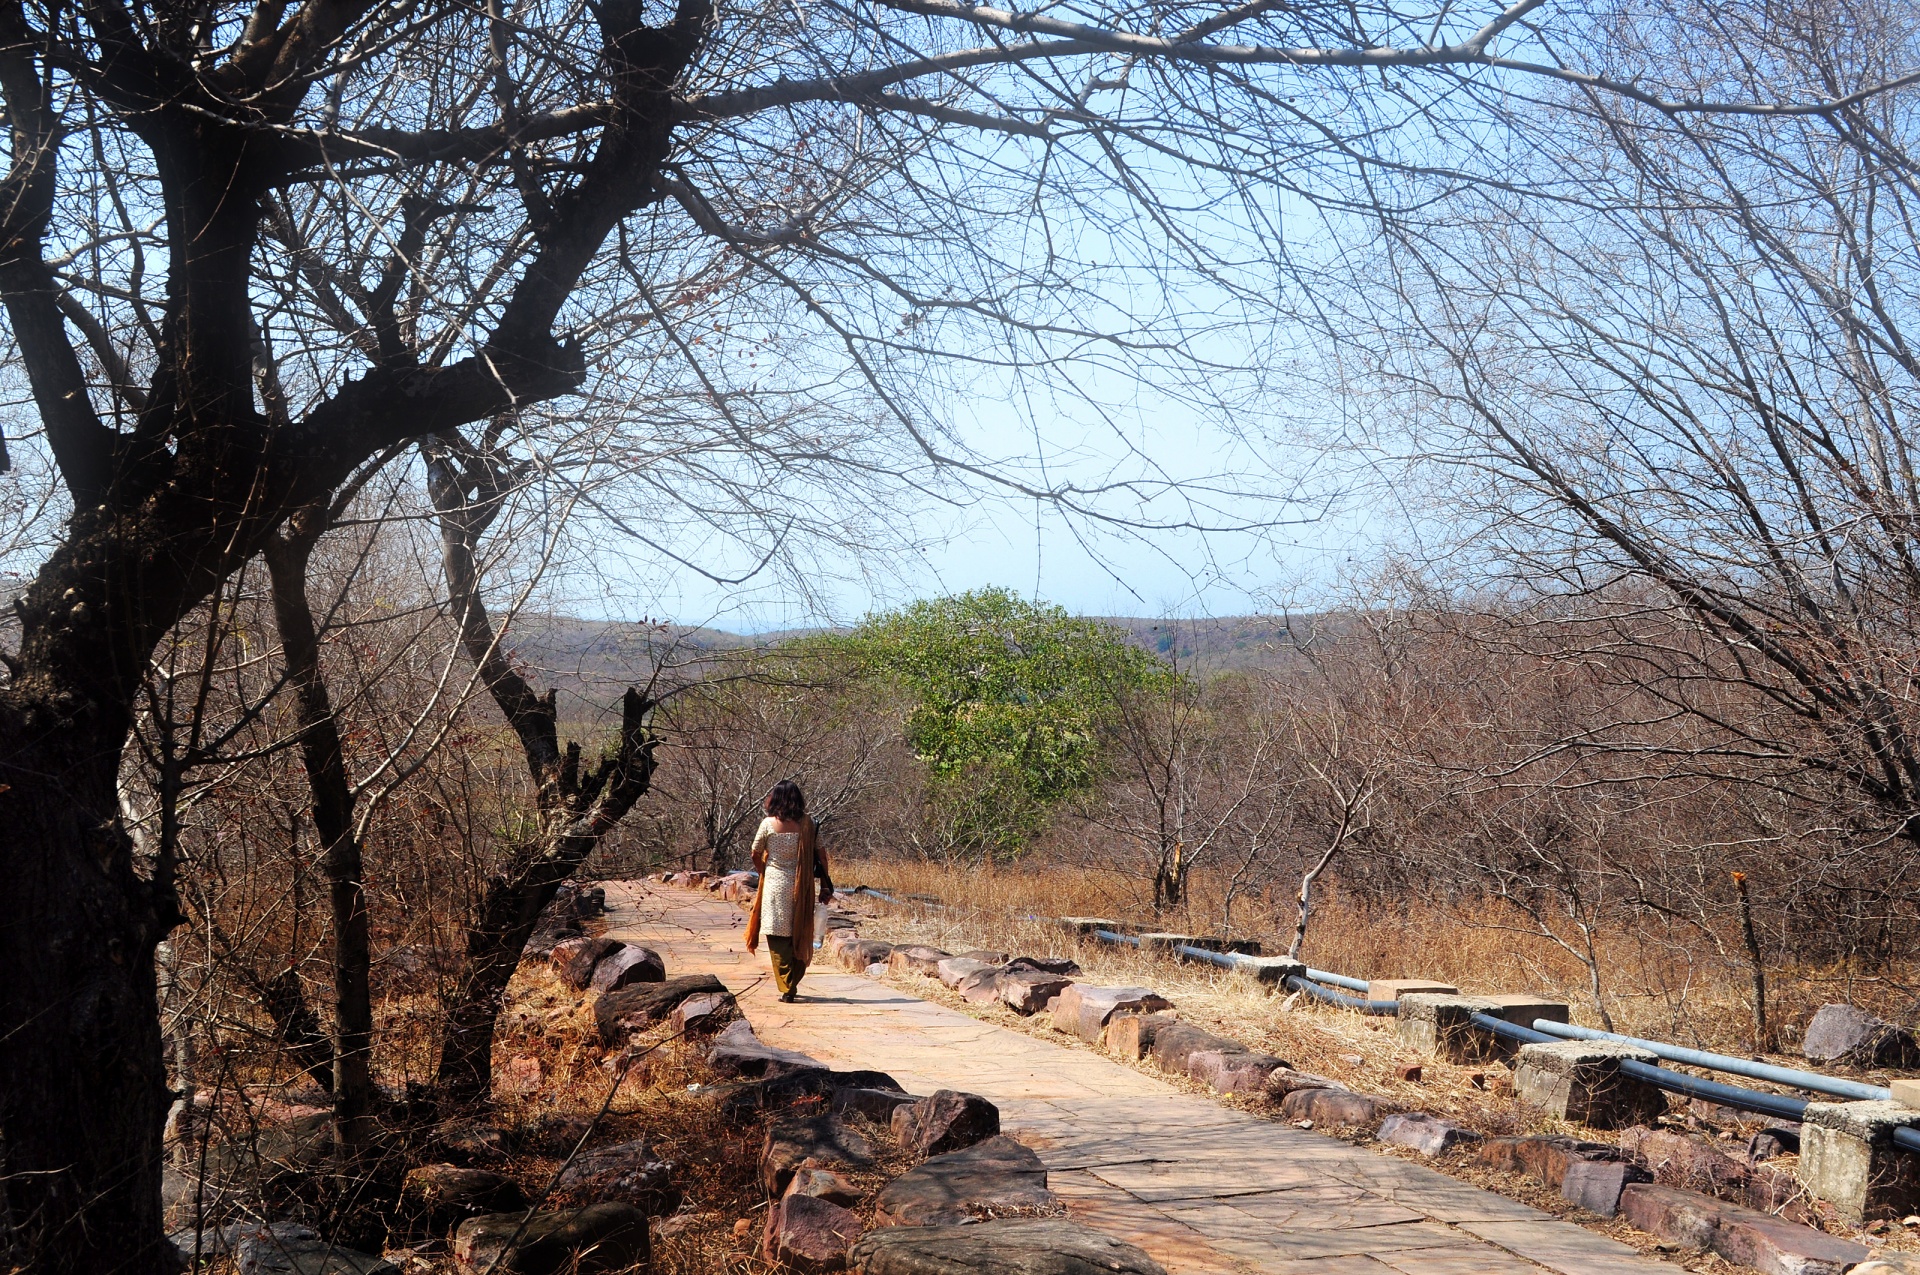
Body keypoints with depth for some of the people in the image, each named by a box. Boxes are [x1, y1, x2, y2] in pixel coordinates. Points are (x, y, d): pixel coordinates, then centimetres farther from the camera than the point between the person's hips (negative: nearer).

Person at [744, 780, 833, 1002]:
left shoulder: (768, 824, -6)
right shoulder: (807, 825, -2)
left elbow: (756, 855, 1)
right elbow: (821, 855, 2)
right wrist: (825, 885, 10)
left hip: (774, 885, -2)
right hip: (801, 886, 2)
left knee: (779, 937, 3)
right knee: (800, 937, 14)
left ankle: (787, 988, -3)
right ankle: (793, 985, 19)